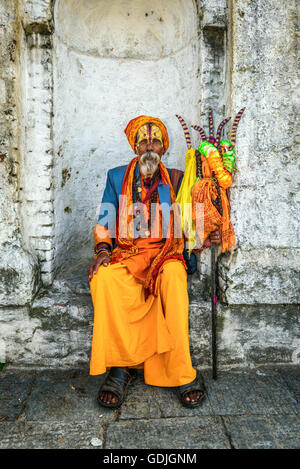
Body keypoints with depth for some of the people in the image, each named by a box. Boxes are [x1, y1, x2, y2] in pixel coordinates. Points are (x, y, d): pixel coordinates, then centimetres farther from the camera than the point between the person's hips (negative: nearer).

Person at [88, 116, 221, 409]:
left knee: (173, 275, -36)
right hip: (126, 254, 1)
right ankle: (121, 365, -21)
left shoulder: (175, 179, 11)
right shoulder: (117, 177, 12)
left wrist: (207, 237, -7)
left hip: (165, 254, 0)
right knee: (103, 277, -33)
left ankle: (181, 371, -28)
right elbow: (105, 222, 11)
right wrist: (103, 250, -8)